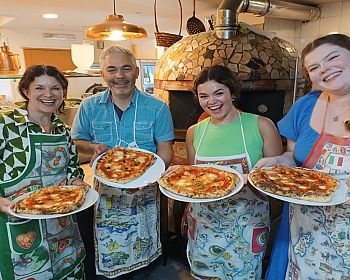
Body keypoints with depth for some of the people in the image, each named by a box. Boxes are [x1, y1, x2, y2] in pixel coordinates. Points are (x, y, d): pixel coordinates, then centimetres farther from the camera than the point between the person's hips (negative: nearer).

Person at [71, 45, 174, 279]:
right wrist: (94, 148, -14)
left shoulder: (157, 108, -6)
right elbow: (77, 142, 9)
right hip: (105, 189, 1)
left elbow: (165, 151, -5)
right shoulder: (89, 107, -1)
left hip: (144, 192, 0)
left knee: (141, 248, 13)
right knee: (107, 249, 11)